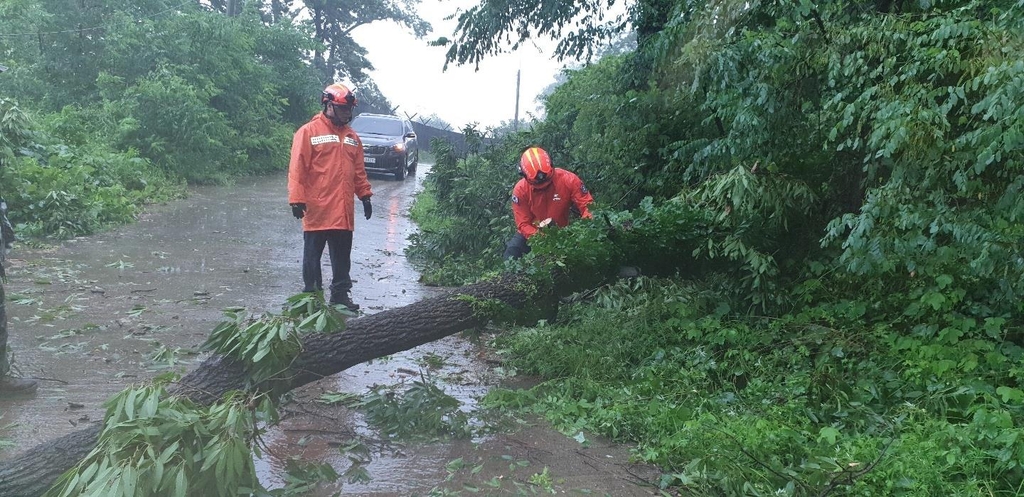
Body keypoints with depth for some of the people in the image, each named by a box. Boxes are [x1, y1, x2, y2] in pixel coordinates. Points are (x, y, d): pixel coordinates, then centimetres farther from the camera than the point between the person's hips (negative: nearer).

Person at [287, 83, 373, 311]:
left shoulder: (352, 136, 13)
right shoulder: (309, 132, -5)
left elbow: (359, 170, 18)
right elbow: (297, 169, -9)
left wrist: (365, 196, 13)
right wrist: (297, 199, -15)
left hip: (344, 212, 5)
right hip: (317, 210, -5)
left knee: (342, 257, 12)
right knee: (312, 255, 6)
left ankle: (340, 294, 22)